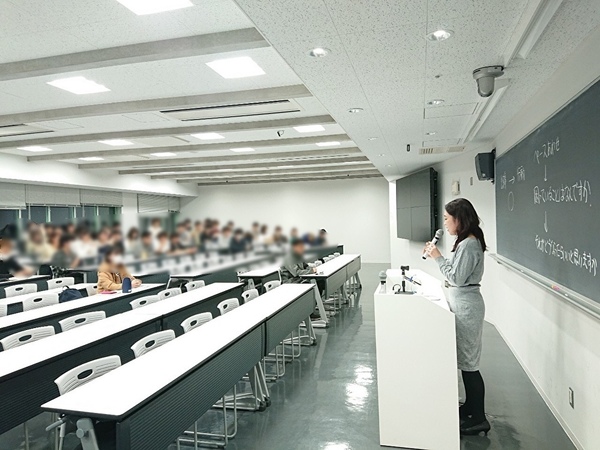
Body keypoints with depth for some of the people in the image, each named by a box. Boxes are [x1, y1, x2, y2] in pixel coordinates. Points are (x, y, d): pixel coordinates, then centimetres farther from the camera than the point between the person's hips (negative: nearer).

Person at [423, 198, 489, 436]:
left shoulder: (469, 244, -19)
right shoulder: (466, 242, 12)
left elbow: (457, 278, -20)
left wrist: (438, 257, -15)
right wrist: (435, 255, 9)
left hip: (467, 306, -10)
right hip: (462, 304, 10)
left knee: (468, 362, -2)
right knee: (464, 359, 18)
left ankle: (479, 419, 9)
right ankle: (471, 406, 32)